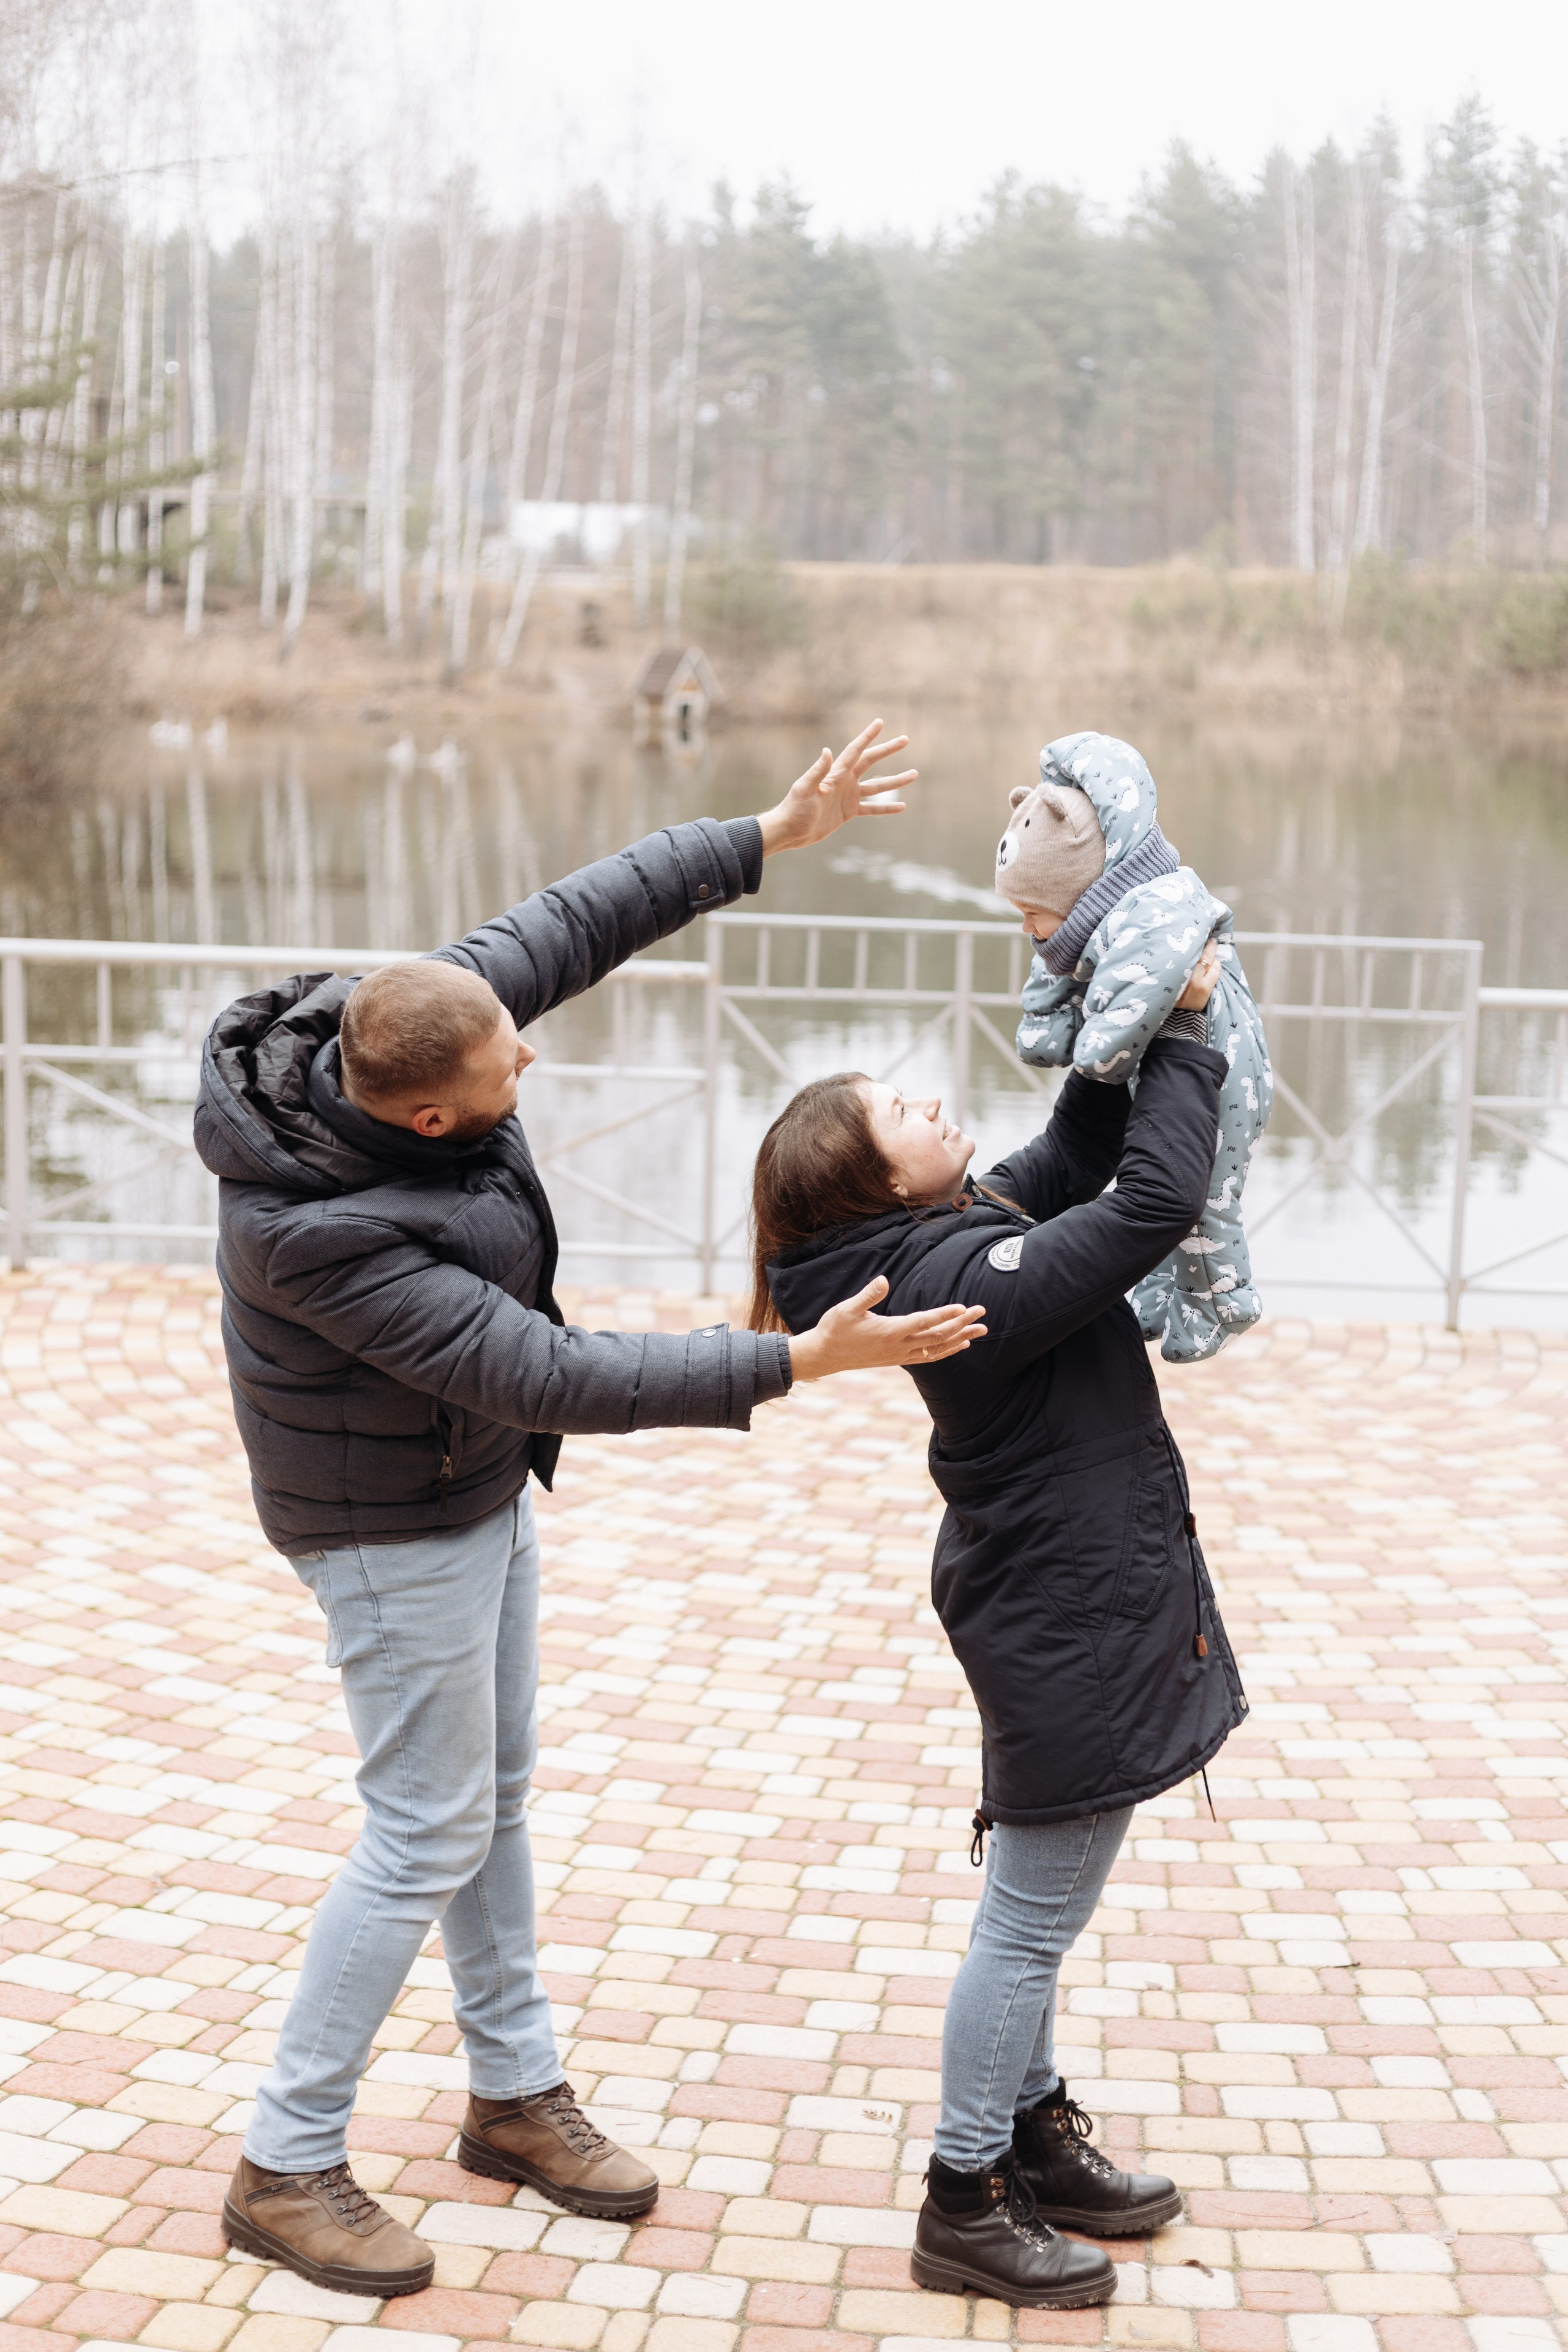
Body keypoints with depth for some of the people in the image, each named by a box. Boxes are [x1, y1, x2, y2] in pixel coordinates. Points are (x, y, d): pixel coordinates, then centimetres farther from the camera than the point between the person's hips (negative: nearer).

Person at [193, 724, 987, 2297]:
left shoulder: (394, 1030, -16)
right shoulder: (316, 1232, -36)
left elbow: (575, 920, -2)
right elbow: (554, 1378, -35)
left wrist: (769, 837, -3)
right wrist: (796, 1364, -33)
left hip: (480, 1486, 9)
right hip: (395, 1526, -9)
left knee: (495, 1795, 18)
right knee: (427, 1838, 0)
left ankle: (517, 2097, 35)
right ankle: (286, 2170, 14)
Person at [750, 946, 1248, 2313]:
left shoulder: (971, 1224, 3)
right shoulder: (966, 1279, -26)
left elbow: (1082, 1153, 16)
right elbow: (1159, 1201, -29)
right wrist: (1184, 1035, -17)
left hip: (1064, 1605, 10)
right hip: (1072, 1624, -10)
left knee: (1038, 1910, 21)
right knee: (1033, 1920, 2)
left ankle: (1035, 2140, 37)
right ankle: (966, 2206, 15)